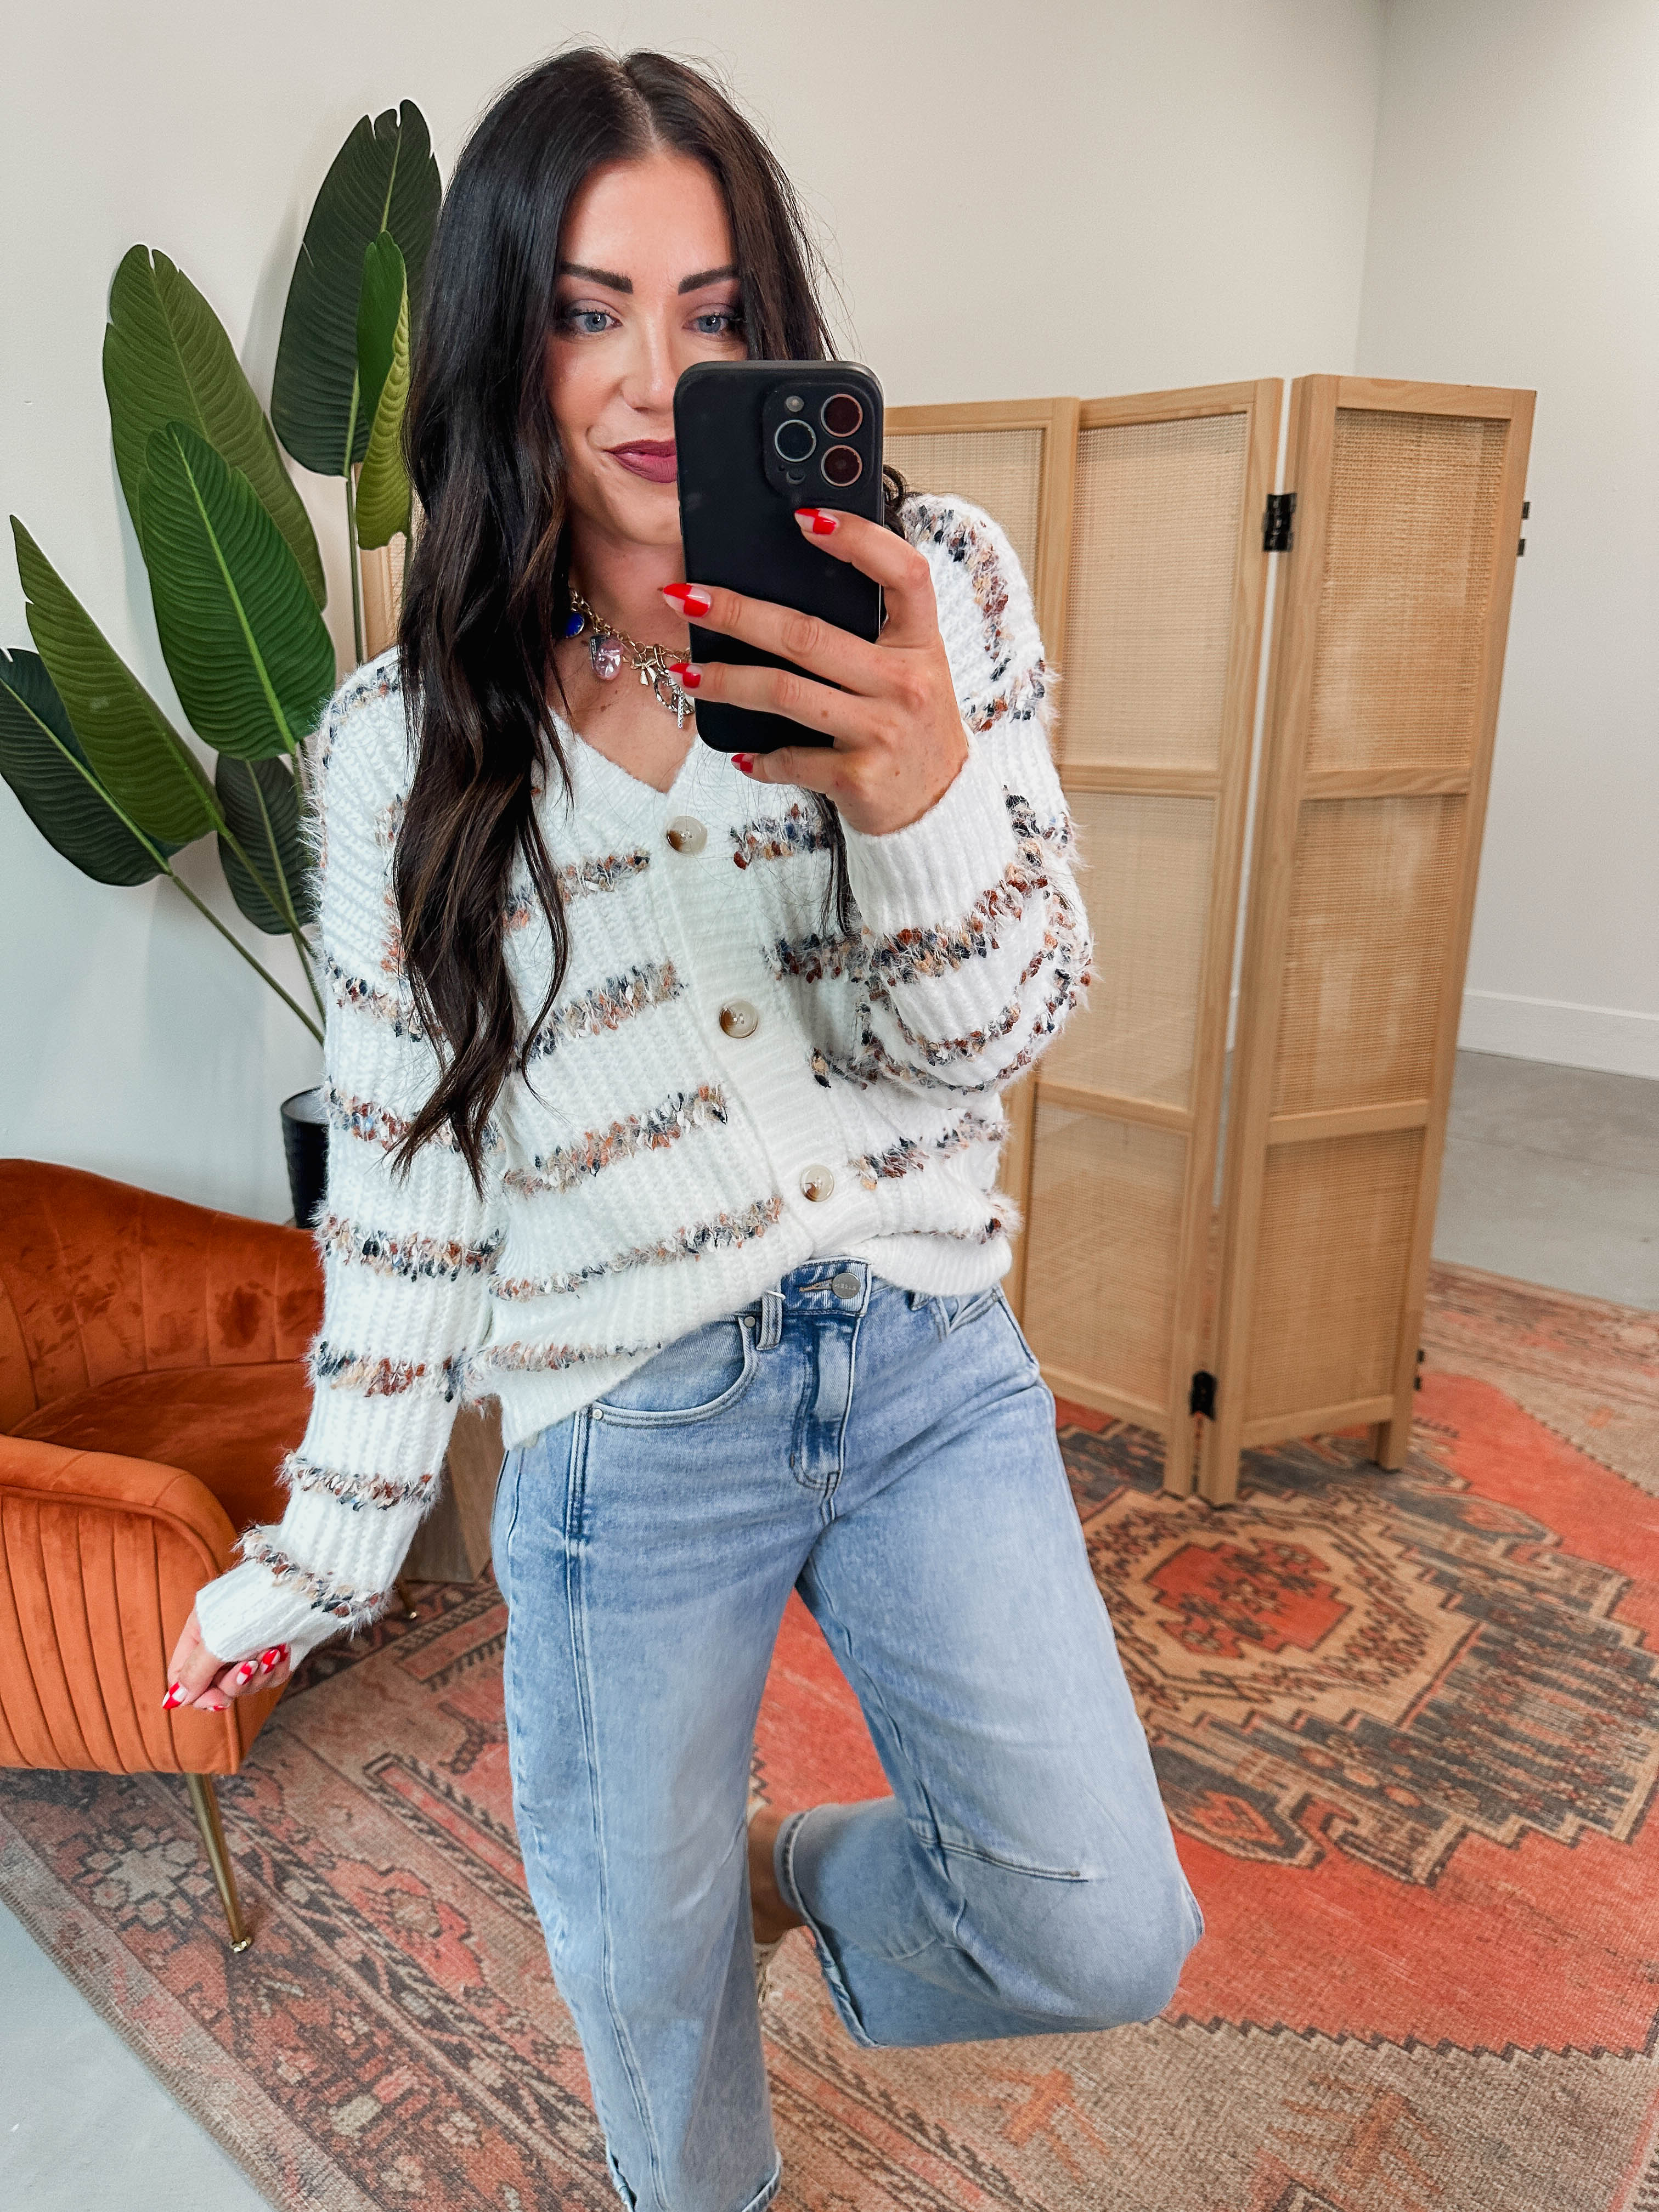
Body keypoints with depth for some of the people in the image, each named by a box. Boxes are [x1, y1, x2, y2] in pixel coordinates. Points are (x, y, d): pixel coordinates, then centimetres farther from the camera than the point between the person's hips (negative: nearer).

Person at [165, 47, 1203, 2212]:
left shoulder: (936, 590, -4)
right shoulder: (406, 738, -4)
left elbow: (986, 1032, -9)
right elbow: (400, 1170, 1)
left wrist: (915, 788, -30)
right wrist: (321, 1550, 4)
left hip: (931, 1372, 1)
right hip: (627, 1443, 0)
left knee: (1109, 1939, 1)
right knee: (640, 1959, 20)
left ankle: (802, 1865, 34)